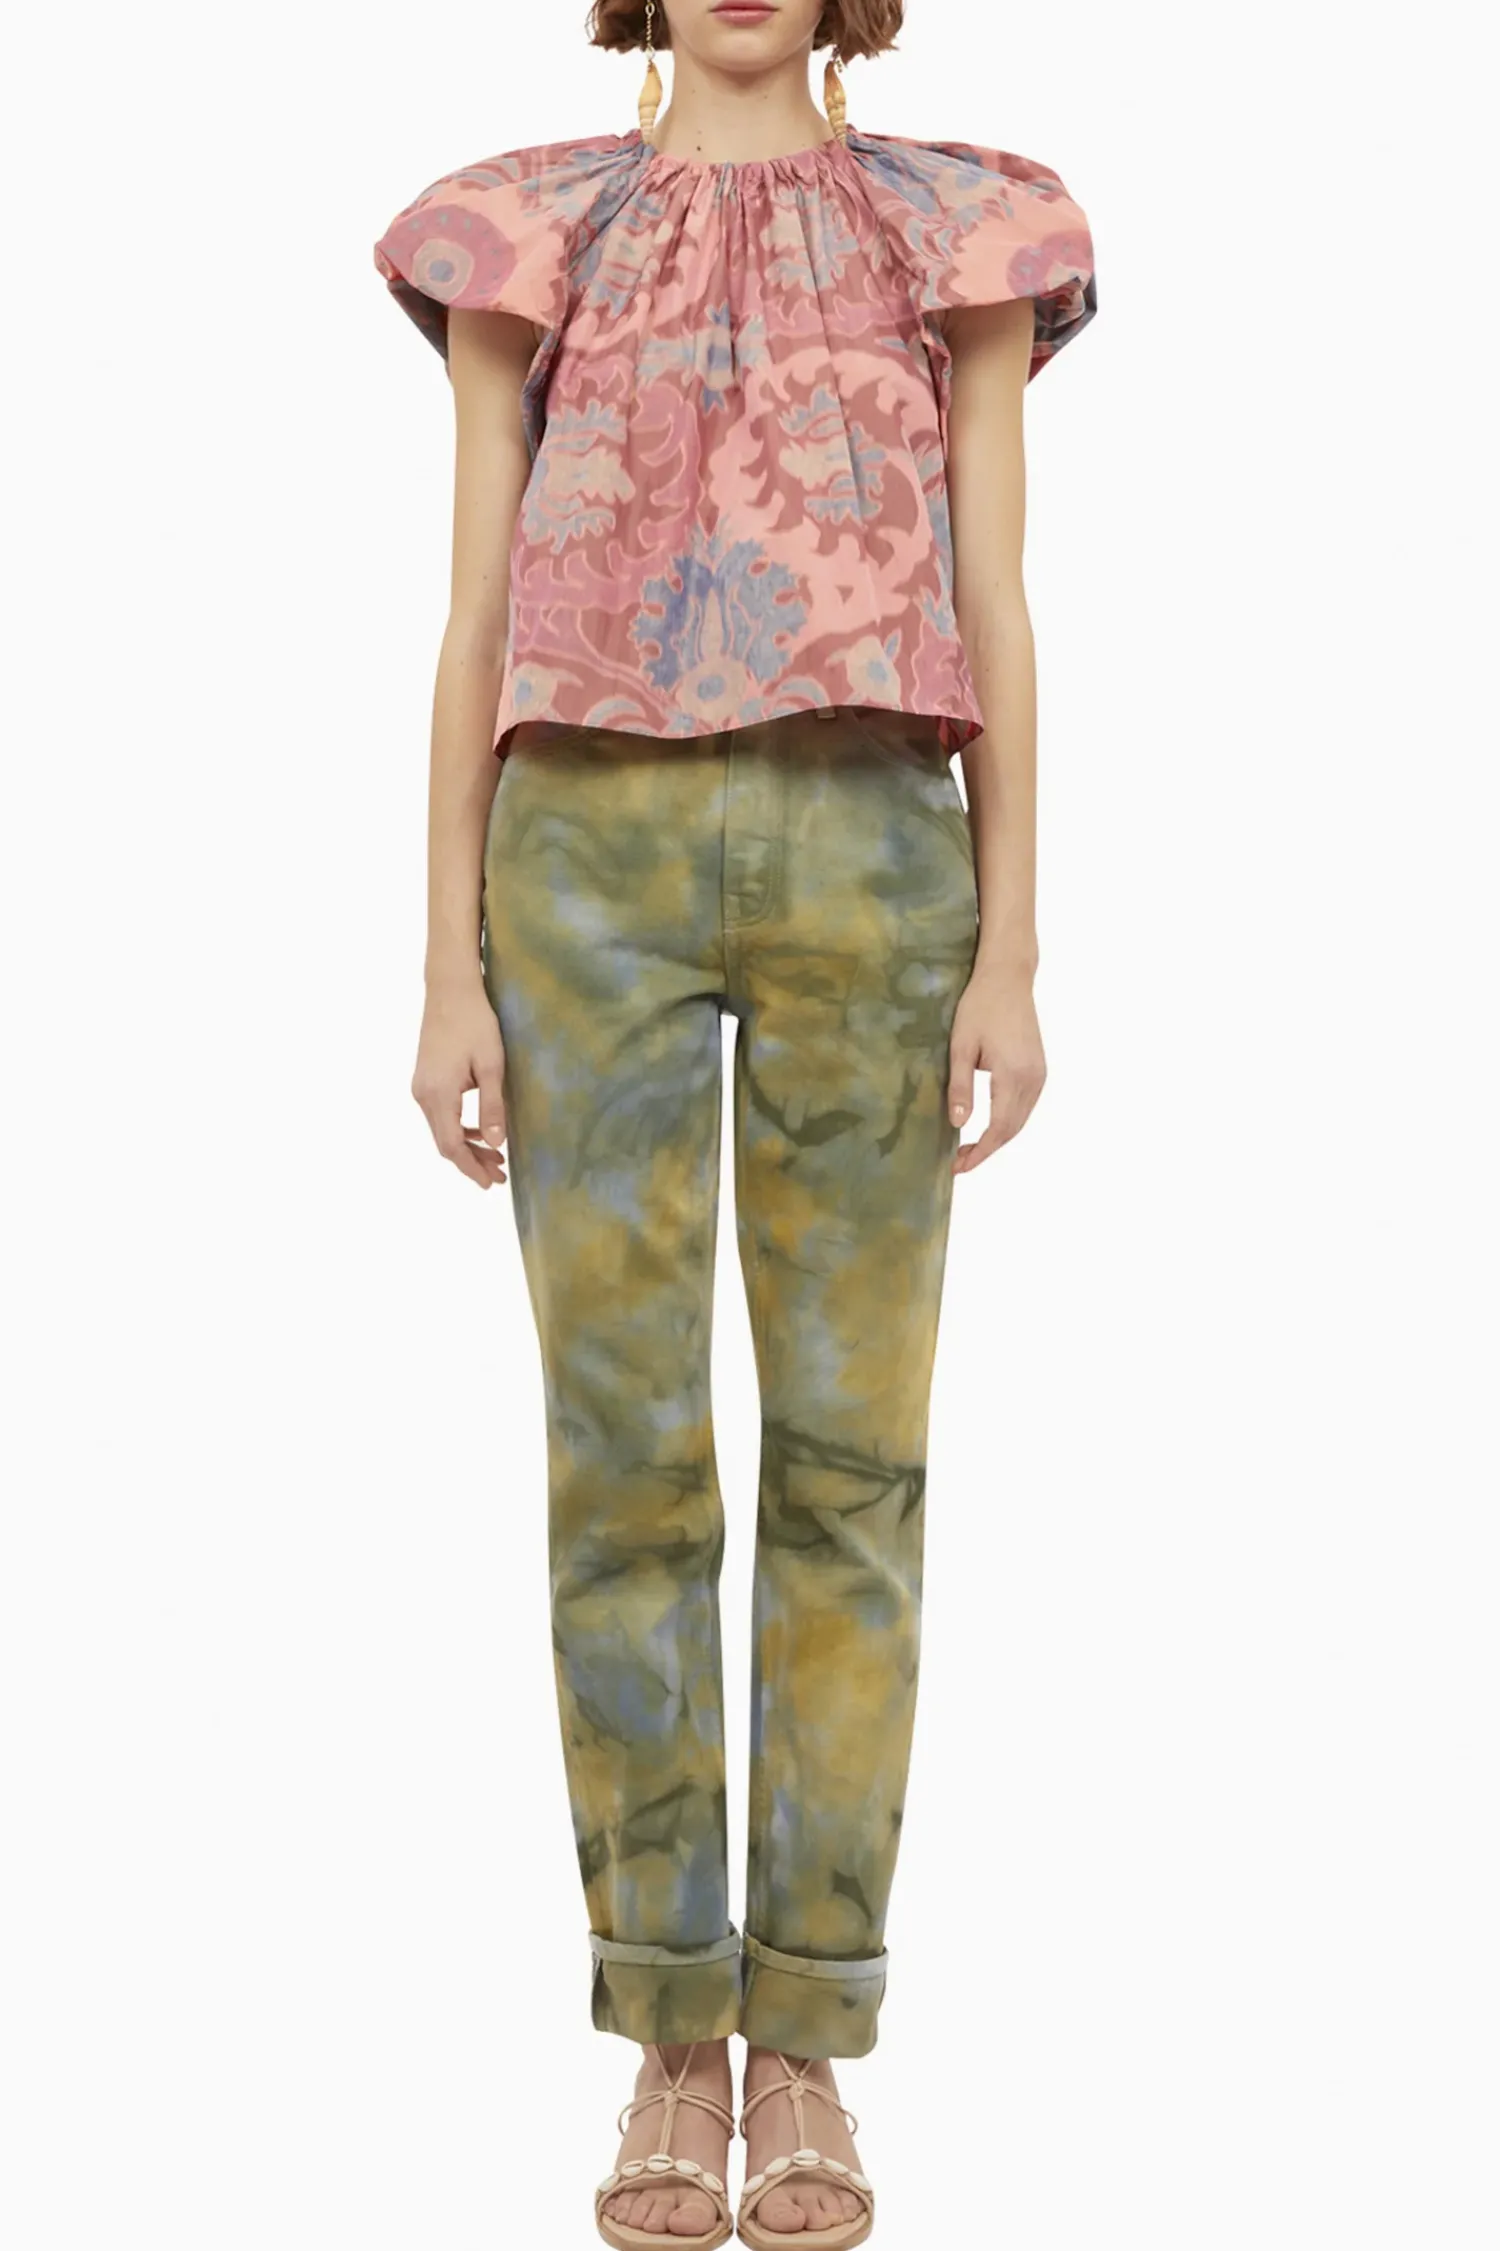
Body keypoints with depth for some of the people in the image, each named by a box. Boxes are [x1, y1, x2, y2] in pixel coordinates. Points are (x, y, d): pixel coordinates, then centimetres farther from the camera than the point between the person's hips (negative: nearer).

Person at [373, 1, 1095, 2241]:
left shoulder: (957, 232, 14)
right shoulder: (529, 238, 15)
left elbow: (996, 618, 7)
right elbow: (476, 623, 9)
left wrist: (1012, 960, -4)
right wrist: (451, 977, 0)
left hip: (863, 860, 0)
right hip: (598, 861, 1)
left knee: (848, 1457, -2)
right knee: (626, 1458, -4)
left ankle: (810, 2055, 10)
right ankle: (674, 2050, 9)